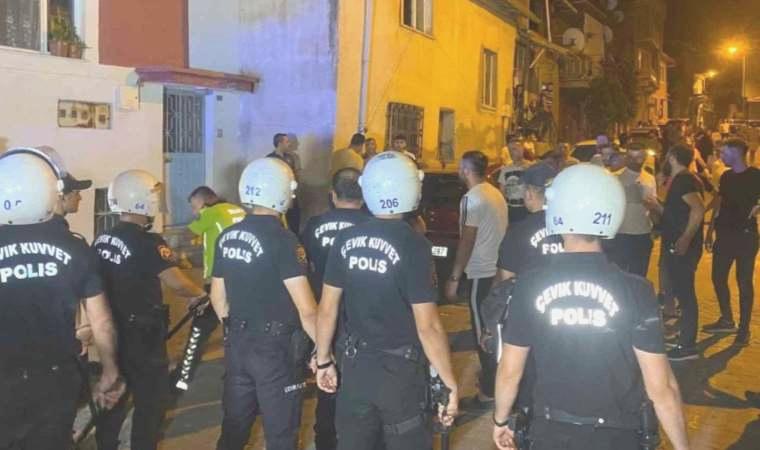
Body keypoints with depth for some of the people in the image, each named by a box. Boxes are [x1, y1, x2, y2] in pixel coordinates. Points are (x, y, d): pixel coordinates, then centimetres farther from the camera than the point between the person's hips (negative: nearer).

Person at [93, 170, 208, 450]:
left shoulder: (101, 241, 3)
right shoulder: (148, 243, -20)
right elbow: (176, 282, -24)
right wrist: (199, 295, -4)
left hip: (111, 330, 7)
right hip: (142, 334, -7)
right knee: (150, 399, 8)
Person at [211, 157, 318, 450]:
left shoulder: (226, 237, 3)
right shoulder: (282, 240, -18)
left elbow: (218, 297, 12)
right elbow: (306, 309, -21)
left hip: (237, 344, 7)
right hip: (276, 347, -6)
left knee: (234, 425, 19)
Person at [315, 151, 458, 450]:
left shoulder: (346, 240, -4)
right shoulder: (414, 246, -18)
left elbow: (327, 309, 3)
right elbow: (428, 327, -18)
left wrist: (323, 360, 16)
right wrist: (450, 384, -8)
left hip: (355, 365, 4)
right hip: (400, 369, -4)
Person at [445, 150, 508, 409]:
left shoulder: (472, 198, -16)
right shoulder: (496, 193, 10)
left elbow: (467, 242, -18)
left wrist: (454, 277, -13)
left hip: (482, 273, -8)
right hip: (500, 269, 8)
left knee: (482, 332, 1)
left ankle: (488, 392, 9)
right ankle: (493, 375, 34)